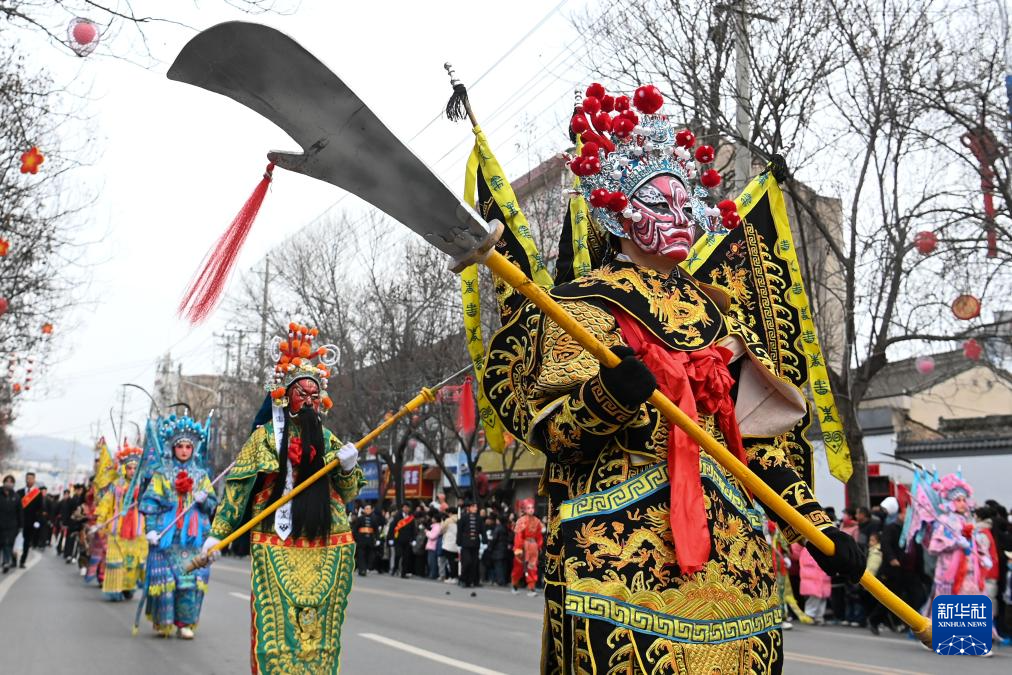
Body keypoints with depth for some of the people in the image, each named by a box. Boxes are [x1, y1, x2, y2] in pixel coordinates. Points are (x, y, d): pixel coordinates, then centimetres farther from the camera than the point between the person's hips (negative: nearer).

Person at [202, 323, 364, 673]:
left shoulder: (329, 440, 12)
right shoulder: (265, 436, 4)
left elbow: (350, 493, 13)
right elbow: (236, 487, 3)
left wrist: (348, 466, -6)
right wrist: (218, 532, -3)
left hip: (327, 548, 3)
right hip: (276, 547, -3)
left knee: (320, 628, 5)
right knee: (277, 624, -6)